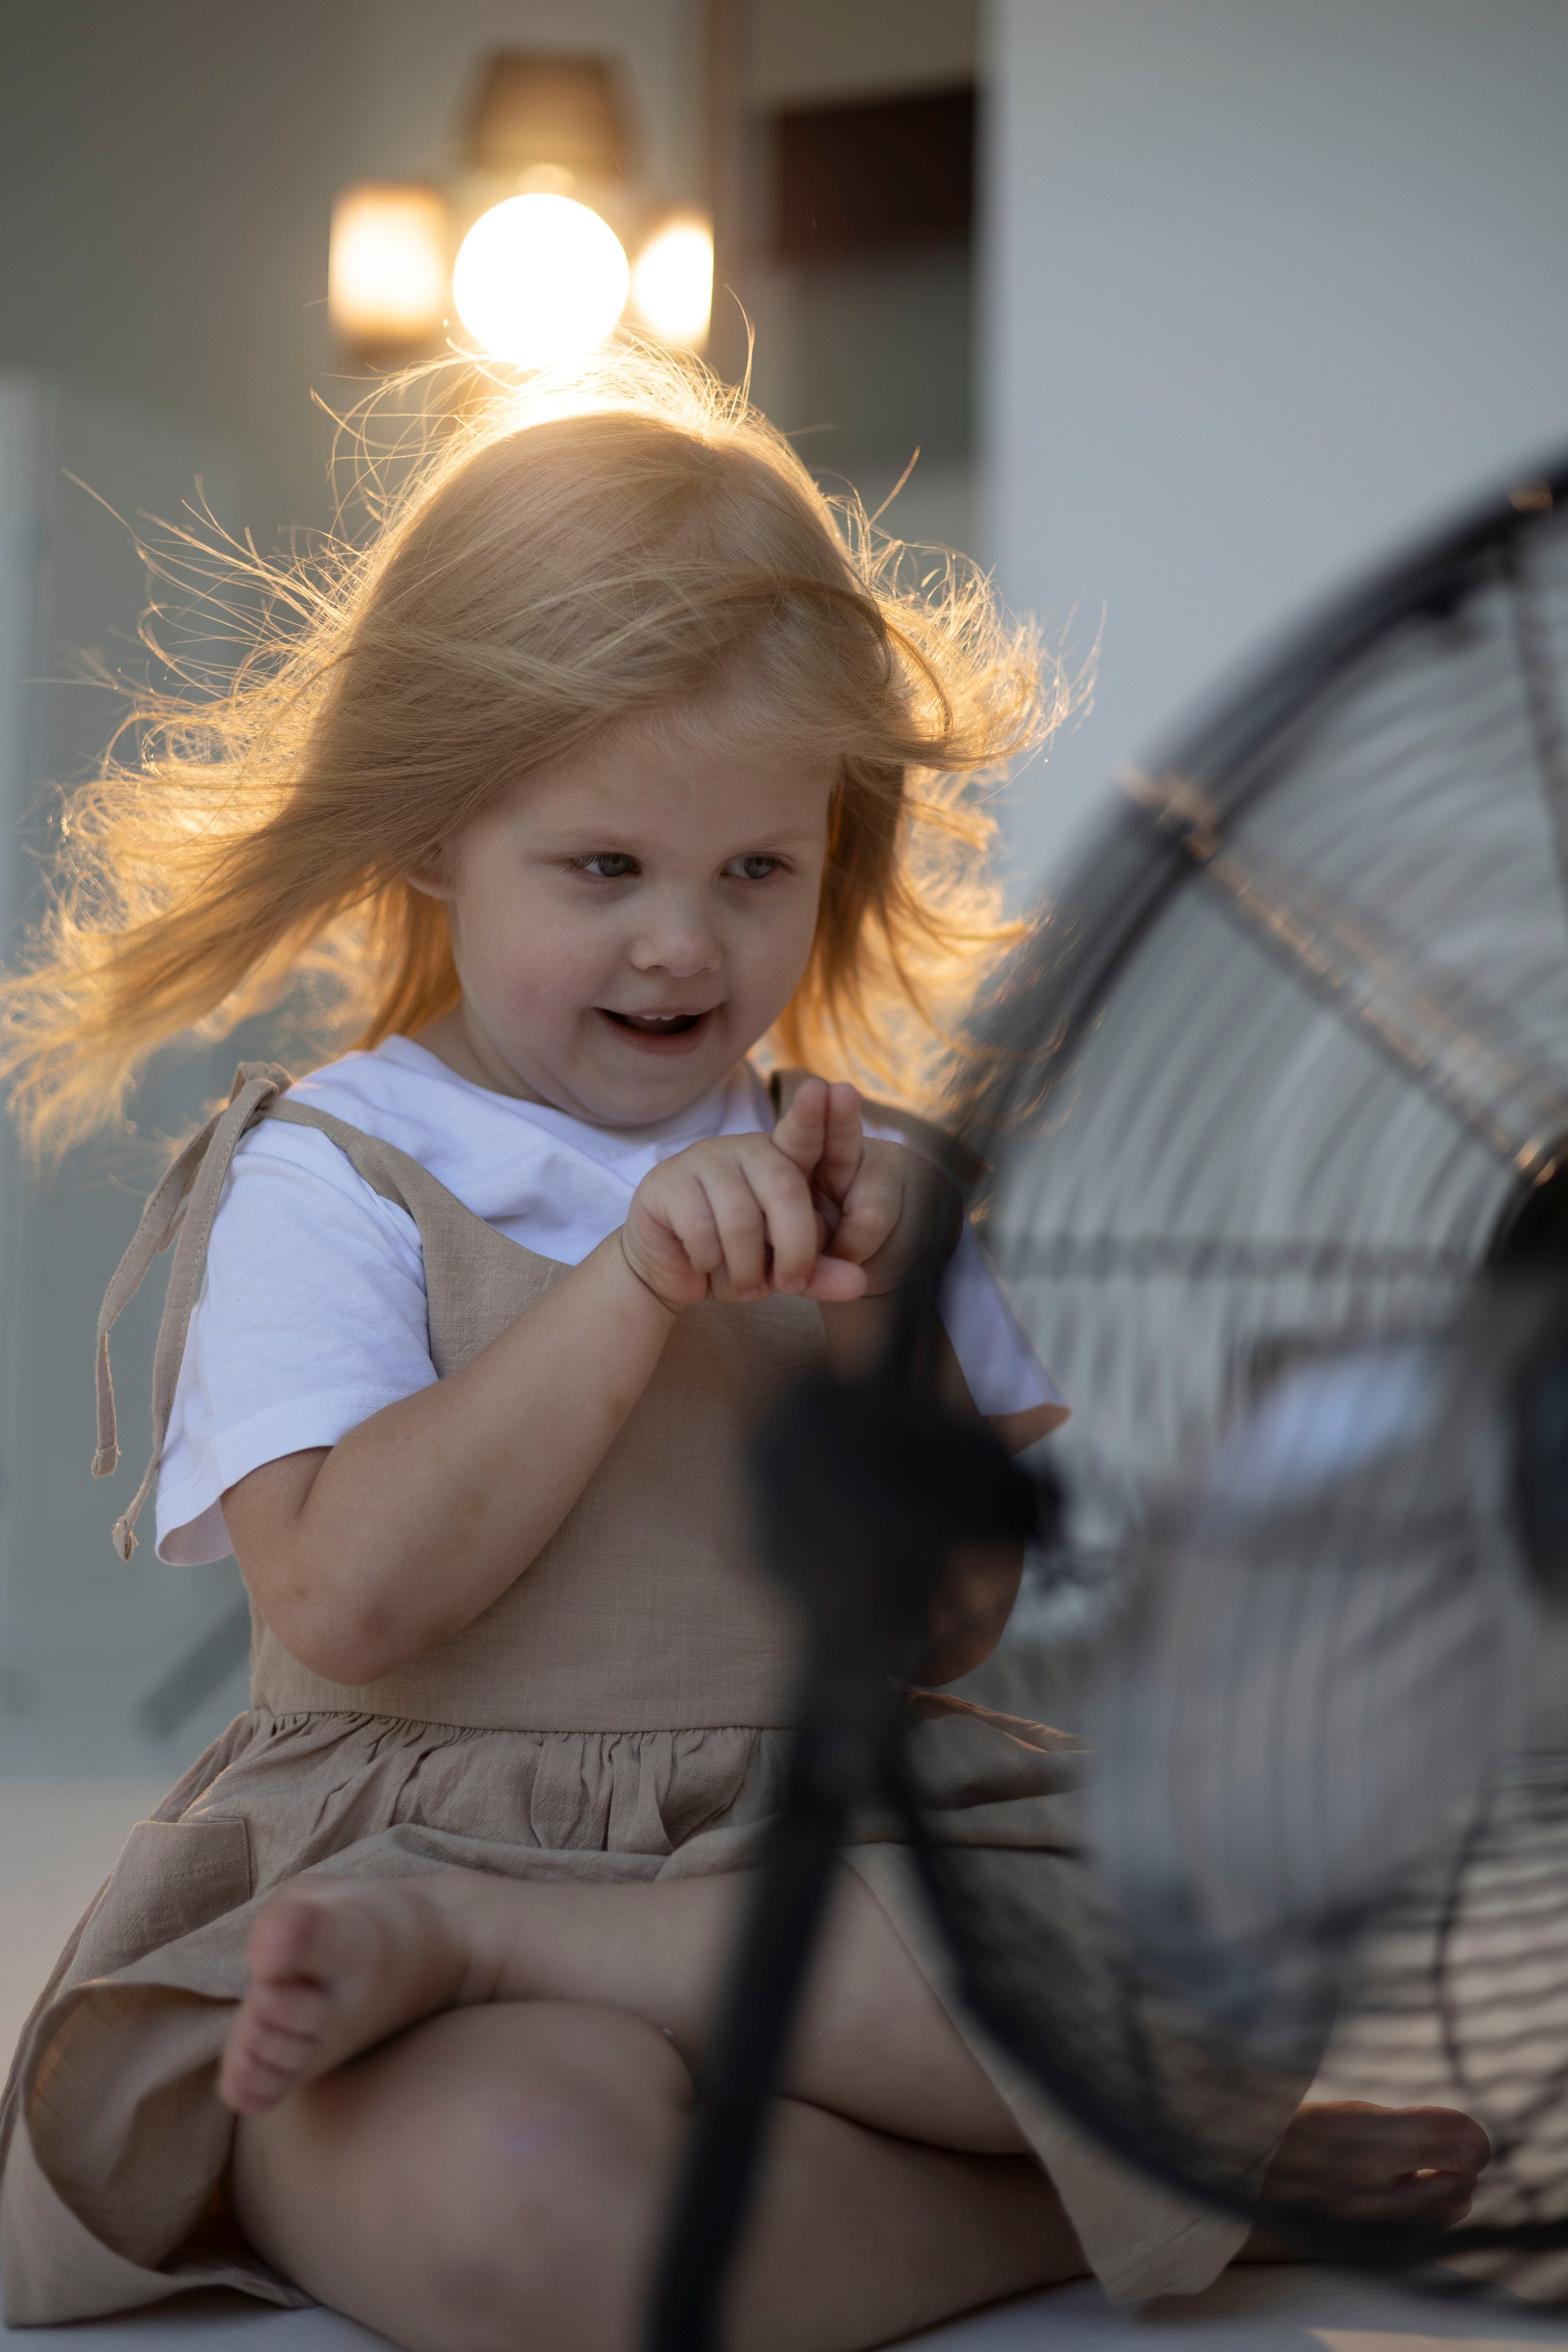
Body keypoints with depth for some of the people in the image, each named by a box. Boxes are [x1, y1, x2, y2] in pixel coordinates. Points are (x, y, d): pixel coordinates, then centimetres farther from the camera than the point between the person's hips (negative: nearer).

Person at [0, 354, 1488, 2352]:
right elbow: (344, 1606, -16)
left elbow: (966, 1617, 8)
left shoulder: (870, 1183, 13)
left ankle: (461, 1948, -19)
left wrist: (875, 1333, -10)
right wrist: (633, 1288, -21)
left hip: (842, 1848, 6)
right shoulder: (321, 1182, -2)